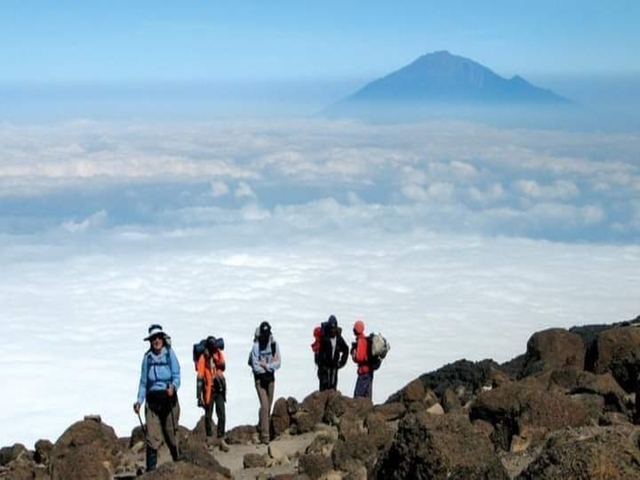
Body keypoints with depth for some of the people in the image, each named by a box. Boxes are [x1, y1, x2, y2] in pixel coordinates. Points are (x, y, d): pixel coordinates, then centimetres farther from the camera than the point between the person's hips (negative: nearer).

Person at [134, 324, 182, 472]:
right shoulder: (147, 357, 7)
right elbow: (143, 381, 10)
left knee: (171, 434, 3)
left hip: (168, 398, -2)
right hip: (152, 400, 2)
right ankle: (151, 469, 0)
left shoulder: (170, 354, 0)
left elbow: (176, 376, -4)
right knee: (152, 437, -4)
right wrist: (139, 400, 0)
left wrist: (173, 387, -25)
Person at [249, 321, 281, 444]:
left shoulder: (274, 344, -1)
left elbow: (277, 363, -5)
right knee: (264, 406, -12)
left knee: (269, 406, 12)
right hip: (260, 378, -4)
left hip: (271, 377, 4)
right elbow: (255, 366, -14)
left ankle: (262, 428, 31)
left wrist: (265, 365, -16)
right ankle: (265, 434, -11)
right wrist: (269, 367, -11)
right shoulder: (256, 346, -12)